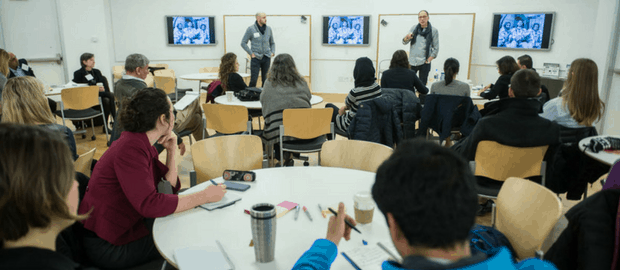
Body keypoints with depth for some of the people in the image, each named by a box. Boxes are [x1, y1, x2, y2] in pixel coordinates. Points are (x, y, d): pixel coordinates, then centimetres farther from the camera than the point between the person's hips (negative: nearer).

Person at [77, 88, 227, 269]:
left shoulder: (142, 144, 5)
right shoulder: (131, 148, -26)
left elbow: (170, 186, 8)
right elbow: (150, 204, -34)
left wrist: (171, 152, -4)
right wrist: (204, 196, -27)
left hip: (129, 225, 9)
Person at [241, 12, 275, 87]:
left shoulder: (268, 29, 7)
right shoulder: (251, 29, -4)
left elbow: (272, 43, 20)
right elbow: (243, 43, 1)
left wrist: (273, 52, 5)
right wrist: (251, 53, -6)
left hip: (267, 58, 4)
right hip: (256, 58, -4)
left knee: (266, 80, 7)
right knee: (253, 79, -7)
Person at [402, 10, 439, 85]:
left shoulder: (433, 30, 2)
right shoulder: (414, 28, 8)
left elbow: (436, 48, 3)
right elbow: (404, 42, 4)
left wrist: (428, 60, -8)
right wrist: (407, 37, -20)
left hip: (424, 63, -2)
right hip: (412, 62, 2)